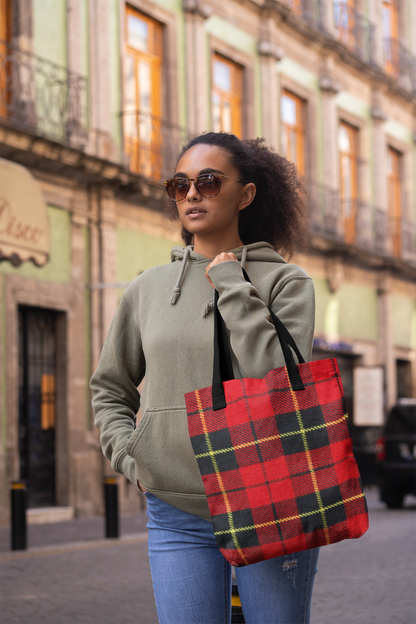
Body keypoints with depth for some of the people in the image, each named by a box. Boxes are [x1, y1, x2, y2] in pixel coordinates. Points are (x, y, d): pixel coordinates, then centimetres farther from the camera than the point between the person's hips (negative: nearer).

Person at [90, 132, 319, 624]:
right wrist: (131, 457, 5)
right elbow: (109, 389, 20)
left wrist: (232, 287, -10)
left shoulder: (286, 282, 1)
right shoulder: (148, 289, 9)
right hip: (178, 517, 2)